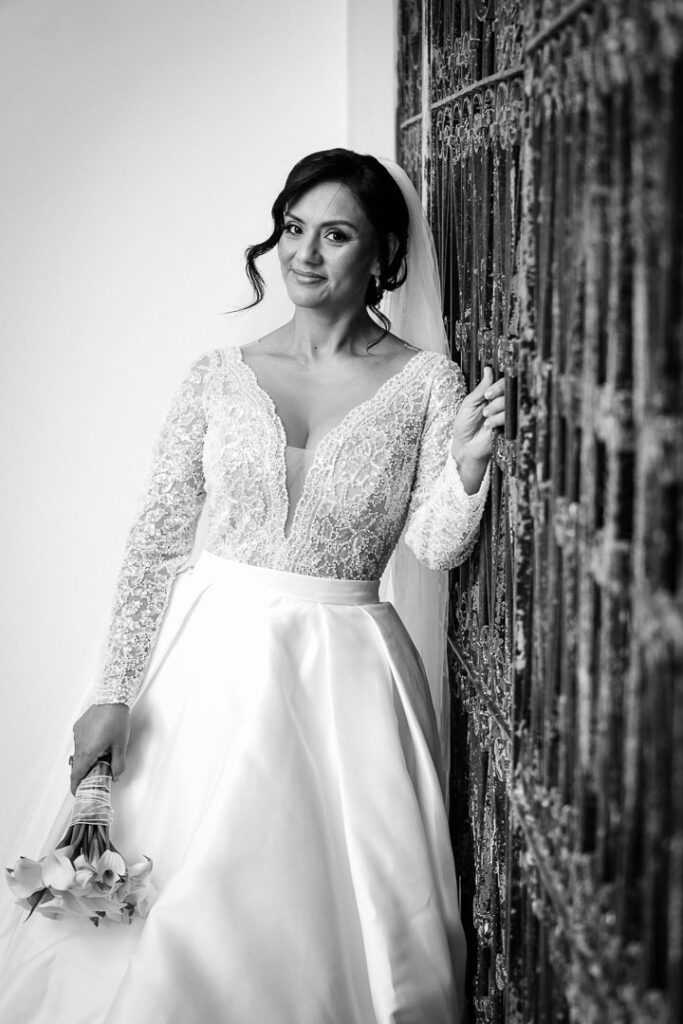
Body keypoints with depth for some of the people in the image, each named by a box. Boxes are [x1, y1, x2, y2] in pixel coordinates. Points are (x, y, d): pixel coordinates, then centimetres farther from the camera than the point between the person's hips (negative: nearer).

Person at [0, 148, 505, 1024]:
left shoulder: (427, 383, 1)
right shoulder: (217, 377, 3)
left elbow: (436, 547, -2)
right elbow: (157, 538, 1)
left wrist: (468, 460, -20)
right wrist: (114, 690, -6)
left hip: (343, 678, -1)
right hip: (212, 658, 1)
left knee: (319, 918, 2)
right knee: (171, 927, 3)